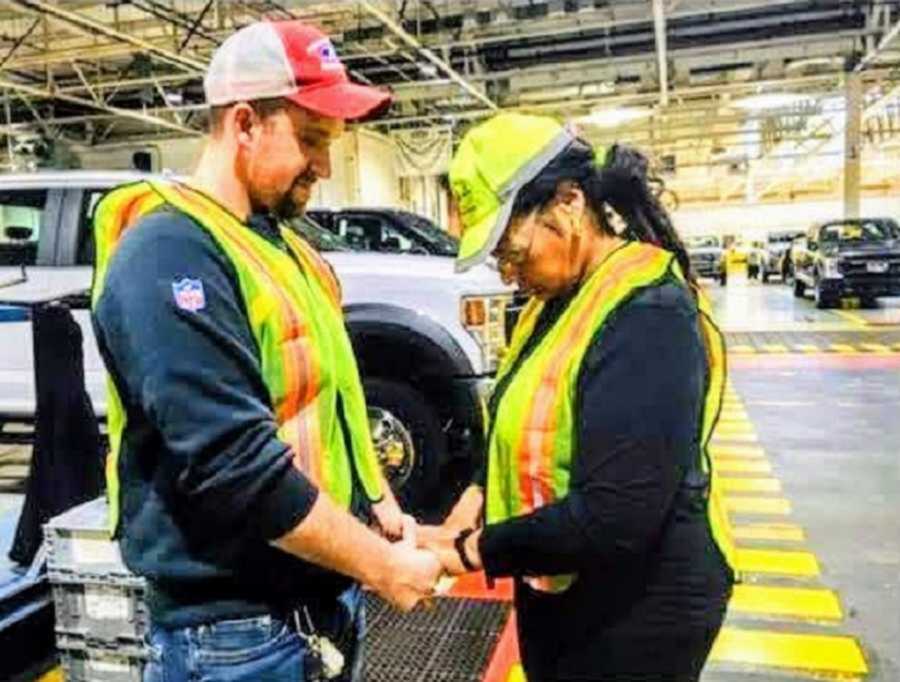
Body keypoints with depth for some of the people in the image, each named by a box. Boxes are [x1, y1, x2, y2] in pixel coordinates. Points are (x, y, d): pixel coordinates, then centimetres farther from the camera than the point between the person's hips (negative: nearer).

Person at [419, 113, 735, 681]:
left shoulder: (647, 313, -26)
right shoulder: (562, 295, 3)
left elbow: (613, 519, -29)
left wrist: (474, 550, -19)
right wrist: (480, 495, -3)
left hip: (638, 611, -8)